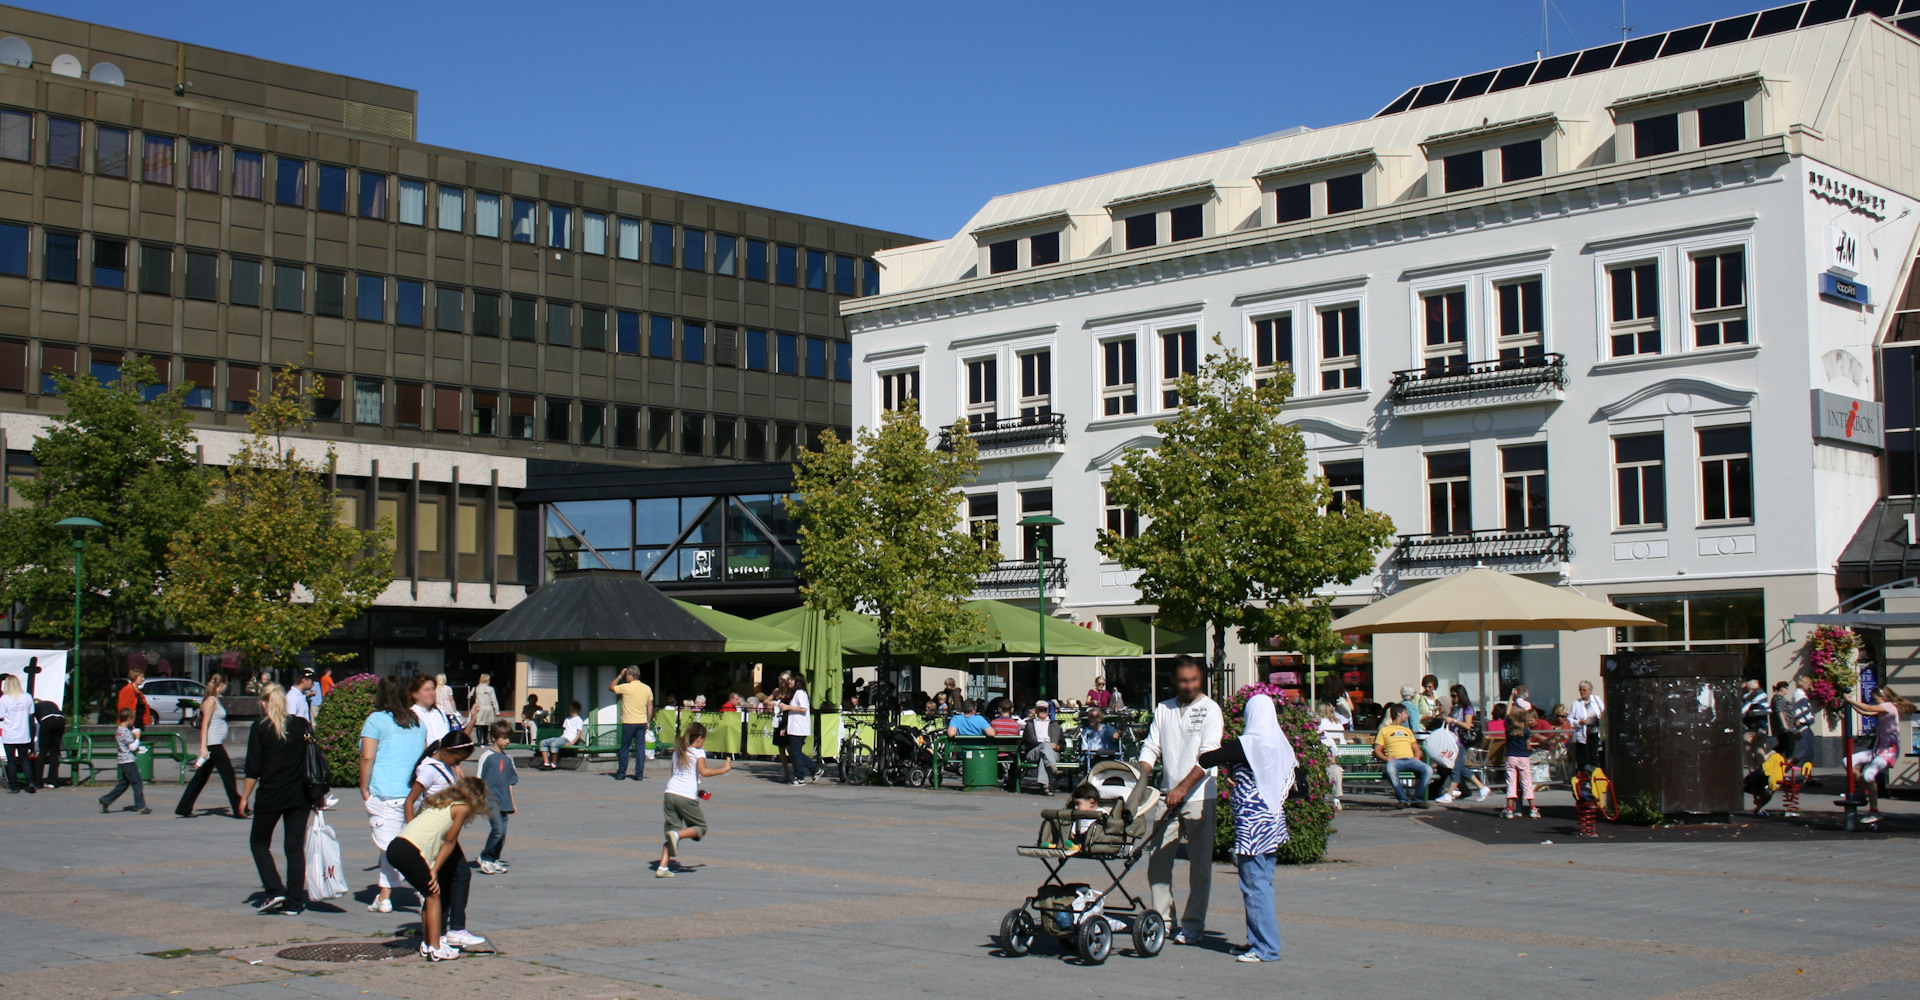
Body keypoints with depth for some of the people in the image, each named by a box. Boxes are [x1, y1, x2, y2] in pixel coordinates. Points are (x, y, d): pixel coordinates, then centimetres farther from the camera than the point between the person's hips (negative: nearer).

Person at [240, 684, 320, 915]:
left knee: (259, 842, 14)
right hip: (300, 797, 3)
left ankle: (274, 891, -1)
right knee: (295, 847, 7)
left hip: (270, 796, -3)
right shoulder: (302, 725, 4)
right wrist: (318, 796, 13)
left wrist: (244, 798, 0)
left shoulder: (260, 729, -6)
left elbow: (253, 770, -8)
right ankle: (294, 902, 5)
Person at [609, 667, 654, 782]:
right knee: (640, 748, 4)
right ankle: (639, 774, 2)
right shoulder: (647, 688, 5)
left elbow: (610, 687, 5)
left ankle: (621, 773, 13)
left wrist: (620, 676, 10)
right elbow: (650, 707, 9)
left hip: (629, 723, -4)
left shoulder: (626, 687, -10)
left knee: (624, 748, 7)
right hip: (642, 722, 4)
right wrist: (648, 722, 15)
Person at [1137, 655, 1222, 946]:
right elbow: (1151, 748, 10)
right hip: (1168, 796, 4)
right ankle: (1162, 919, 12)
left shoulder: (1210, 709, -3)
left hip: (1199, 796, -4)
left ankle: (1193, 925, 8)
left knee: (1199, 864, 1)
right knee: (1157, 859, 2)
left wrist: (1183, 787, -20)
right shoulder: (1163, 709, 11)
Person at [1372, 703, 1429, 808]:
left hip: (1410, 759, 4)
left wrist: (1417, 757, 3)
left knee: (1428, 770, -28)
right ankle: (1403, 799, -32)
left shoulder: (1407, 730, 33)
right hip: (1394, 760, -4)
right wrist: (1386, 758, -12)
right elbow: (1377, 750, 8)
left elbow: (1416, 748, 26)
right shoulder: (1384, 730, 18)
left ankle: (1418, 799, -19)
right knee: (1390, 770, -41)